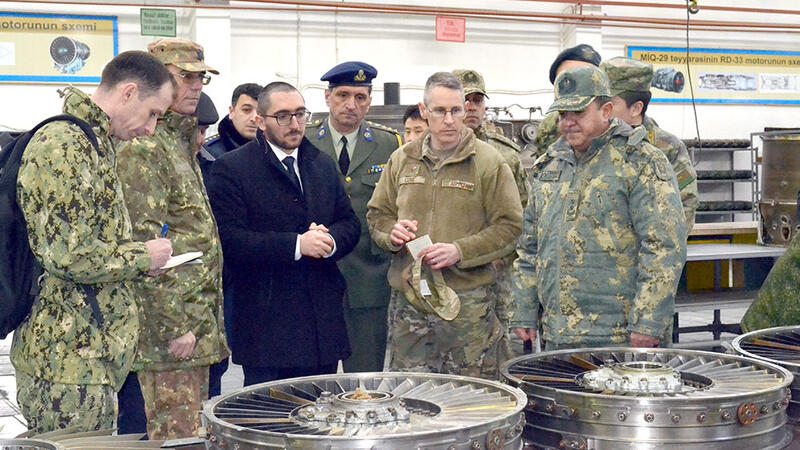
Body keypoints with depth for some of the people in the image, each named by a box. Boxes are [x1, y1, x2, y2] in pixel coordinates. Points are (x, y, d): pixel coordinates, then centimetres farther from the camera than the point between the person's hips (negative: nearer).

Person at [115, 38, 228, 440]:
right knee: (177, 438, -6)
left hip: (196, 324, 10)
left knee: (194, 433, 14)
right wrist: (176, 325, -20)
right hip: (170, 324, -10)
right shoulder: (142, 147, -13)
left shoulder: (180, 143, 18)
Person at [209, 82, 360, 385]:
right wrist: (296, 244, -20)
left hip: (324, 318, 5)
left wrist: (329, 240, -9)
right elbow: (230, 239, -14)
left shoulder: (323, 165, 16)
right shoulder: (231, 168, -4)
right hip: (265, 321, -5)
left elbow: (349, 223, 15)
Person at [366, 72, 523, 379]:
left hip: (469, 302, -3)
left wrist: (460, 251, -15)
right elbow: (377, 215, 20)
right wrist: (392, 233, -3)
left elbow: (509, 226, -4)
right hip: (408, 300, 4)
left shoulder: (488, 161, 0)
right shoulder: (401, 159, 12)